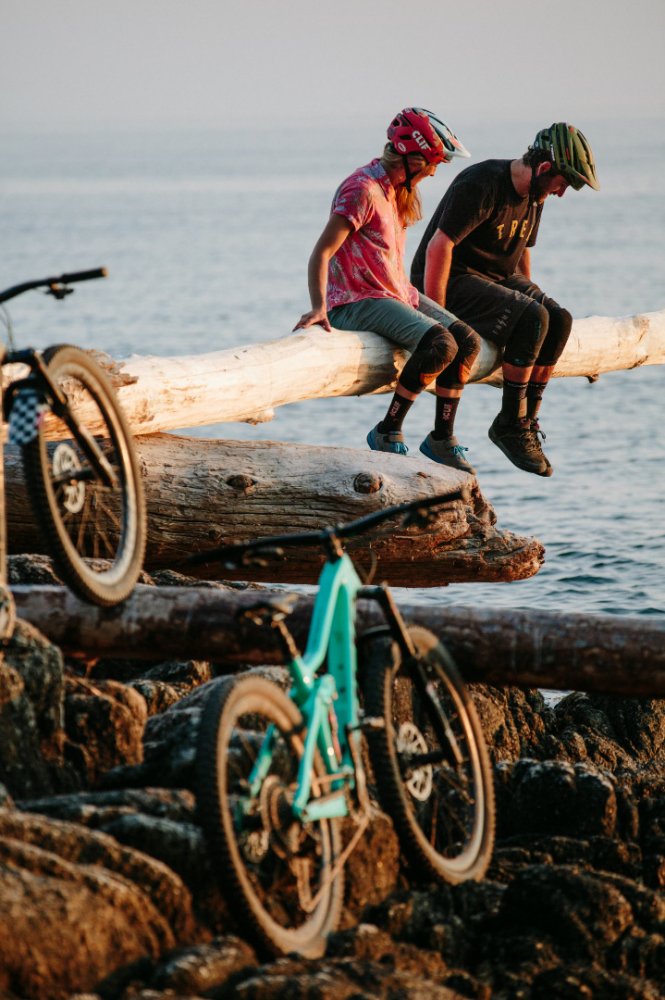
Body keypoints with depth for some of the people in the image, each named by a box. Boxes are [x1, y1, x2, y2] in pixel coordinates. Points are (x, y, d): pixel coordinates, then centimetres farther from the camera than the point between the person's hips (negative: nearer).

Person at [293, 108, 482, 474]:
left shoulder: (398, 189, 13)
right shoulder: (362, 190, -18)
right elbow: (321, 253, -23)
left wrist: (416, 300, 21)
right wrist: (319, 307, -34)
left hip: (398, 293, 10)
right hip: (358, 302, -10)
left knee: (467, 341, -4)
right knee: (439, 345, -27)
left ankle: (442, 439, 6)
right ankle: (388, 432, -13)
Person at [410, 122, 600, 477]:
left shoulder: (533, 195, 7)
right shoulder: (482, 185, -22)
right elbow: (438, 246, -26)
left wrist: (528, 296, 18)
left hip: (499, 277, 9)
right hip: (454, 281, -9)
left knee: (558, 320, -14)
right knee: (532, 319, -28)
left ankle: (526, 420, -11)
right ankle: (510, 425, -19)